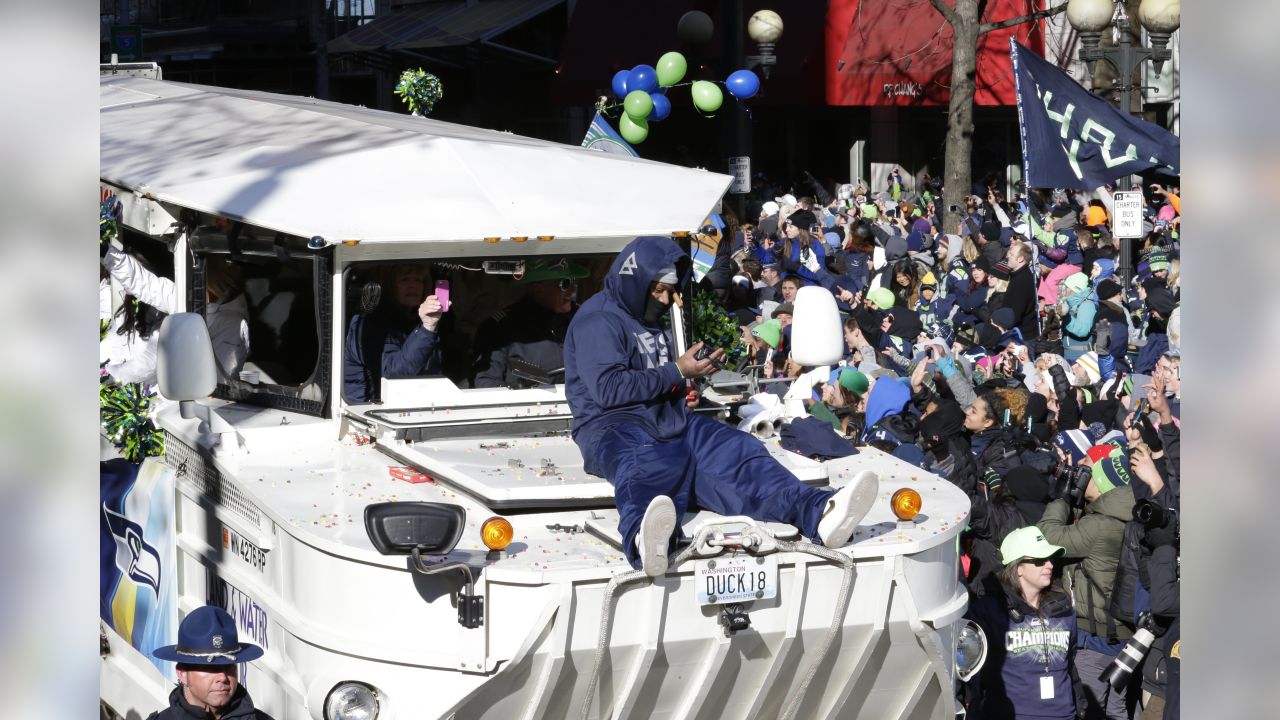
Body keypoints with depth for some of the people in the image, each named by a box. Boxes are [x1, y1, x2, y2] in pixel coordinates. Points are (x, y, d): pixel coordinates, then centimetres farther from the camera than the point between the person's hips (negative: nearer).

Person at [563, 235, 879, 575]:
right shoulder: (598, 319, -2)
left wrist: (688, 381, 14)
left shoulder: (649, 320, 27)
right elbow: (608, 388, -14)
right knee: (645, 470, -43)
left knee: (733, 449, -23)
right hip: (614, 426, -7)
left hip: (668, 420, 7)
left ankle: (818, 513, -50)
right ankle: (644, 541, -80)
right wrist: (676, 373, -7)